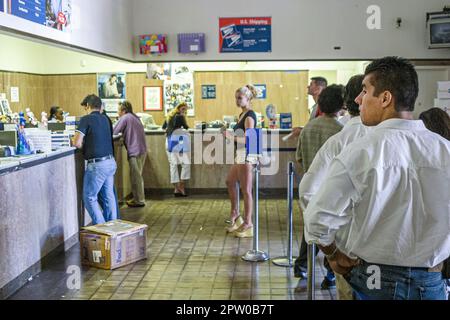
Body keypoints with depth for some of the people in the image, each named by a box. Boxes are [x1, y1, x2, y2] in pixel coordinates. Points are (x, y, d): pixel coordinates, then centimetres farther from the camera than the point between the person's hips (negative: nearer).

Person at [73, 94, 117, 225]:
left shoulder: (86, 119, -9)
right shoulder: (105, 119, 10)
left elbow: (77, 143, -14)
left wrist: (85, 147, 6)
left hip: (97, 164, -7)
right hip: (111, 162, 7)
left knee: (89, 197, 5)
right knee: (109, 196, 14)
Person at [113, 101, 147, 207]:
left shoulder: (125, 118, -10)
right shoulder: (135, 117, 18)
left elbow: (114, 132, -10)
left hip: (135, 151, -9)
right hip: (142, 150, 9)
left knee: (136, 176, -2)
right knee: (138, 175, 17)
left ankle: (139, 200, 3)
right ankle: (138, 198, 24)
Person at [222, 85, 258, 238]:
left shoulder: (249, 116, -15)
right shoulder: (243, 114, 14)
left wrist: (232, 137, -32)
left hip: (246, 155, -10)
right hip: (240, 154, 10)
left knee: (246, 190, -3)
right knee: (230, 181, 22)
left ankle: (248, 223, 6)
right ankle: (235, 213, 36)